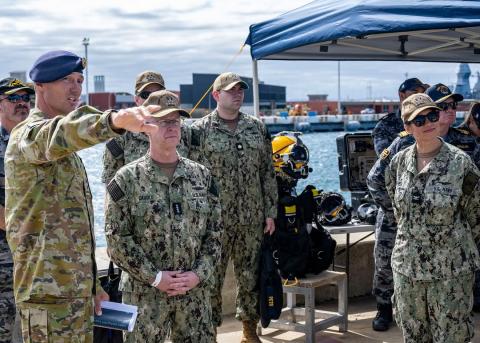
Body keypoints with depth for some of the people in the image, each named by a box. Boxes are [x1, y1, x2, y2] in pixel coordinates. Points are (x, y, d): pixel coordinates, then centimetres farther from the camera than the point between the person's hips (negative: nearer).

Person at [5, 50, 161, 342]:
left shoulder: (64, 151, 17)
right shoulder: (29, 135, -12)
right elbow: (63, 132, -38)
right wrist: (115, 120, -57)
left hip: (78, 290, 9)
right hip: (49, 294, -9)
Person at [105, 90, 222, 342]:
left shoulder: (201, 175, 6)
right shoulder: (127, 179, -4)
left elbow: (214, 232, 7)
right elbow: (117, 238, -8)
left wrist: (198, 274, -6)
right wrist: (154, 277, -13)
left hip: (196, 291, 3)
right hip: (144, 293, -3)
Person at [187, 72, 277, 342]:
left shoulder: (257, 128, 8)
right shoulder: (200, 131, -3)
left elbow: (268, 173, 10)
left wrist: (270, 212, 6)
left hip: (253, 220, 4)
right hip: (216, 221, -3)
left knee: (250, 277, 12)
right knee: (212, 279, 2)